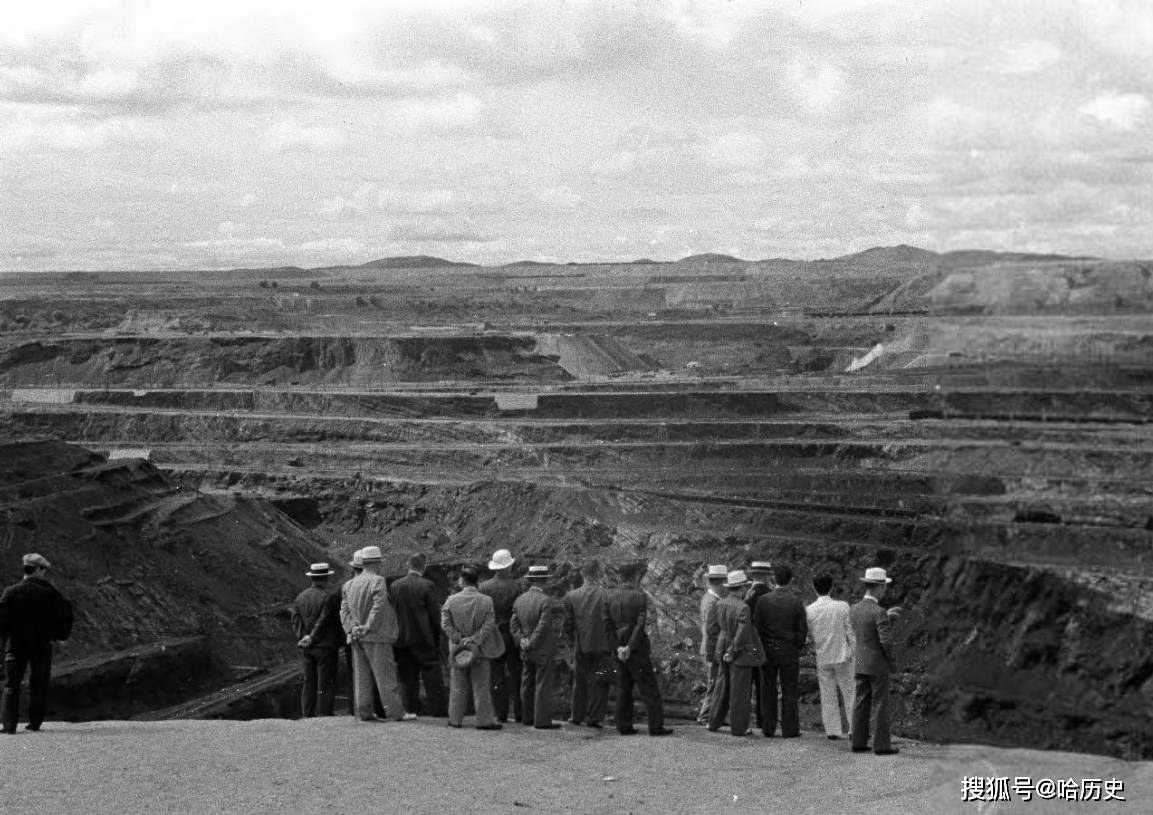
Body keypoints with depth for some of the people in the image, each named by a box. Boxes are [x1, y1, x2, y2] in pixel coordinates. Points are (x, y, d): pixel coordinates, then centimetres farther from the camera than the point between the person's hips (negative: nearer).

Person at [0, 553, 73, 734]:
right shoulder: (49, 592, -3)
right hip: (42, 645, 0)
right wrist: (59, 634, 10)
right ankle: (35, 723, 9)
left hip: (17, 645, 0)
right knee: (38, 685, 10)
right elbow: (64, 614, -2)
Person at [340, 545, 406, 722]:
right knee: (385, 675, -2)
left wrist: (352, 628, -4)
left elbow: (344, 610, 4)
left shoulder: (349, 585, 11)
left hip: (357, 638, 6)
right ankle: (395, 712, 1)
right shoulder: (378, 582, -11)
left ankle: (364, 712, 7)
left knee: (362, 676, 8)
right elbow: (378, 607, -19)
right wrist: (368, 628, -14)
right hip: (377, 637, -6)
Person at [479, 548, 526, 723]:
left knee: (497, 676, 6)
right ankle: (518, 713, 4)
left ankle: (501, 713, 6)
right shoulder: (518, 585, -8)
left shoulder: (484, 587, -2)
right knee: (515, 674, 5)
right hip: (513, 635, -1)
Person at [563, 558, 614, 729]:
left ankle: (578, 716, 24)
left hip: (580, 647, 3)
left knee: (580, 682, 17)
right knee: (599, 683, 7)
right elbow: (611, 623, -14)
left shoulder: (571, 596, -4)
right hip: (602, 646, -3)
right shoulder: (606, 596, -14)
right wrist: (611, 641, 0)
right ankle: (594, 718, 5)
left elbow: (568, 626, 0)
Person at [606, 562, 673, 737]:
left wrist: (618, 647, -3)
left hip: (620, 651, 6)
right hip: (637, 650, -5)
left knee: (623, 689, 11)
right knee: (649, 689, -1)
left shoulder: (611, 598, 6)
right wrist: (629, 648, -16)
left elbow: (608, 625, 2)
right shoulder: (640, 596, -10)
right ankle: (656, 726, -2)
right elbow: (640, 625, -17)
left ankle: (624, 726, 9)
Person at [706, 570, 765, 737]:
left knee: (722, 686, 18)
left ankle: (714, 722, 23)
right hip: (741, 653, -6)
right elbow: (742, 633, -21)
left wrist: (716, 649, 12)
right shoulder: (742, 607, -19)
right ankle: (738, 727, 7)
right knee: (739, 689, 1)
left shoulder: (719, 604, 1)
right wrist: (733, 652, -13)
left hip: (723, 651, 6)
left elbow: (713, 628, 5)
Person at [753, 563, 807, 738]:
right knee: (789, 690, 4)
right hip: (789, 650, -1)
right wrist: (798, 647, 11)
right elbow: (803, 629, -5)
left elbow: (756, 625, -4)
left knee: (768, 689, 8)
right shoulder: (796, 601, -7)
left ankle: (768, 728, 10)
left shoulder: (763, 600, -5)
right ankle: (789, 729, 4)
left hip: (768, 649, 1)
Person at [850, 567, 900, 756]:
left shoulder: (853, 610, 3)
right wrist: (892, 661, -7)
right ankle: (881, 745, 0)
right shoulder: (879, 613, -20)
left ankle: (859, 742, 12)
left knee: (861, 704, 10)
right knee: (880, 705, -1)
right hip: (878, 665, -7)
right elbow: (886, 641, -23)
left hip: (859, 665, 7)